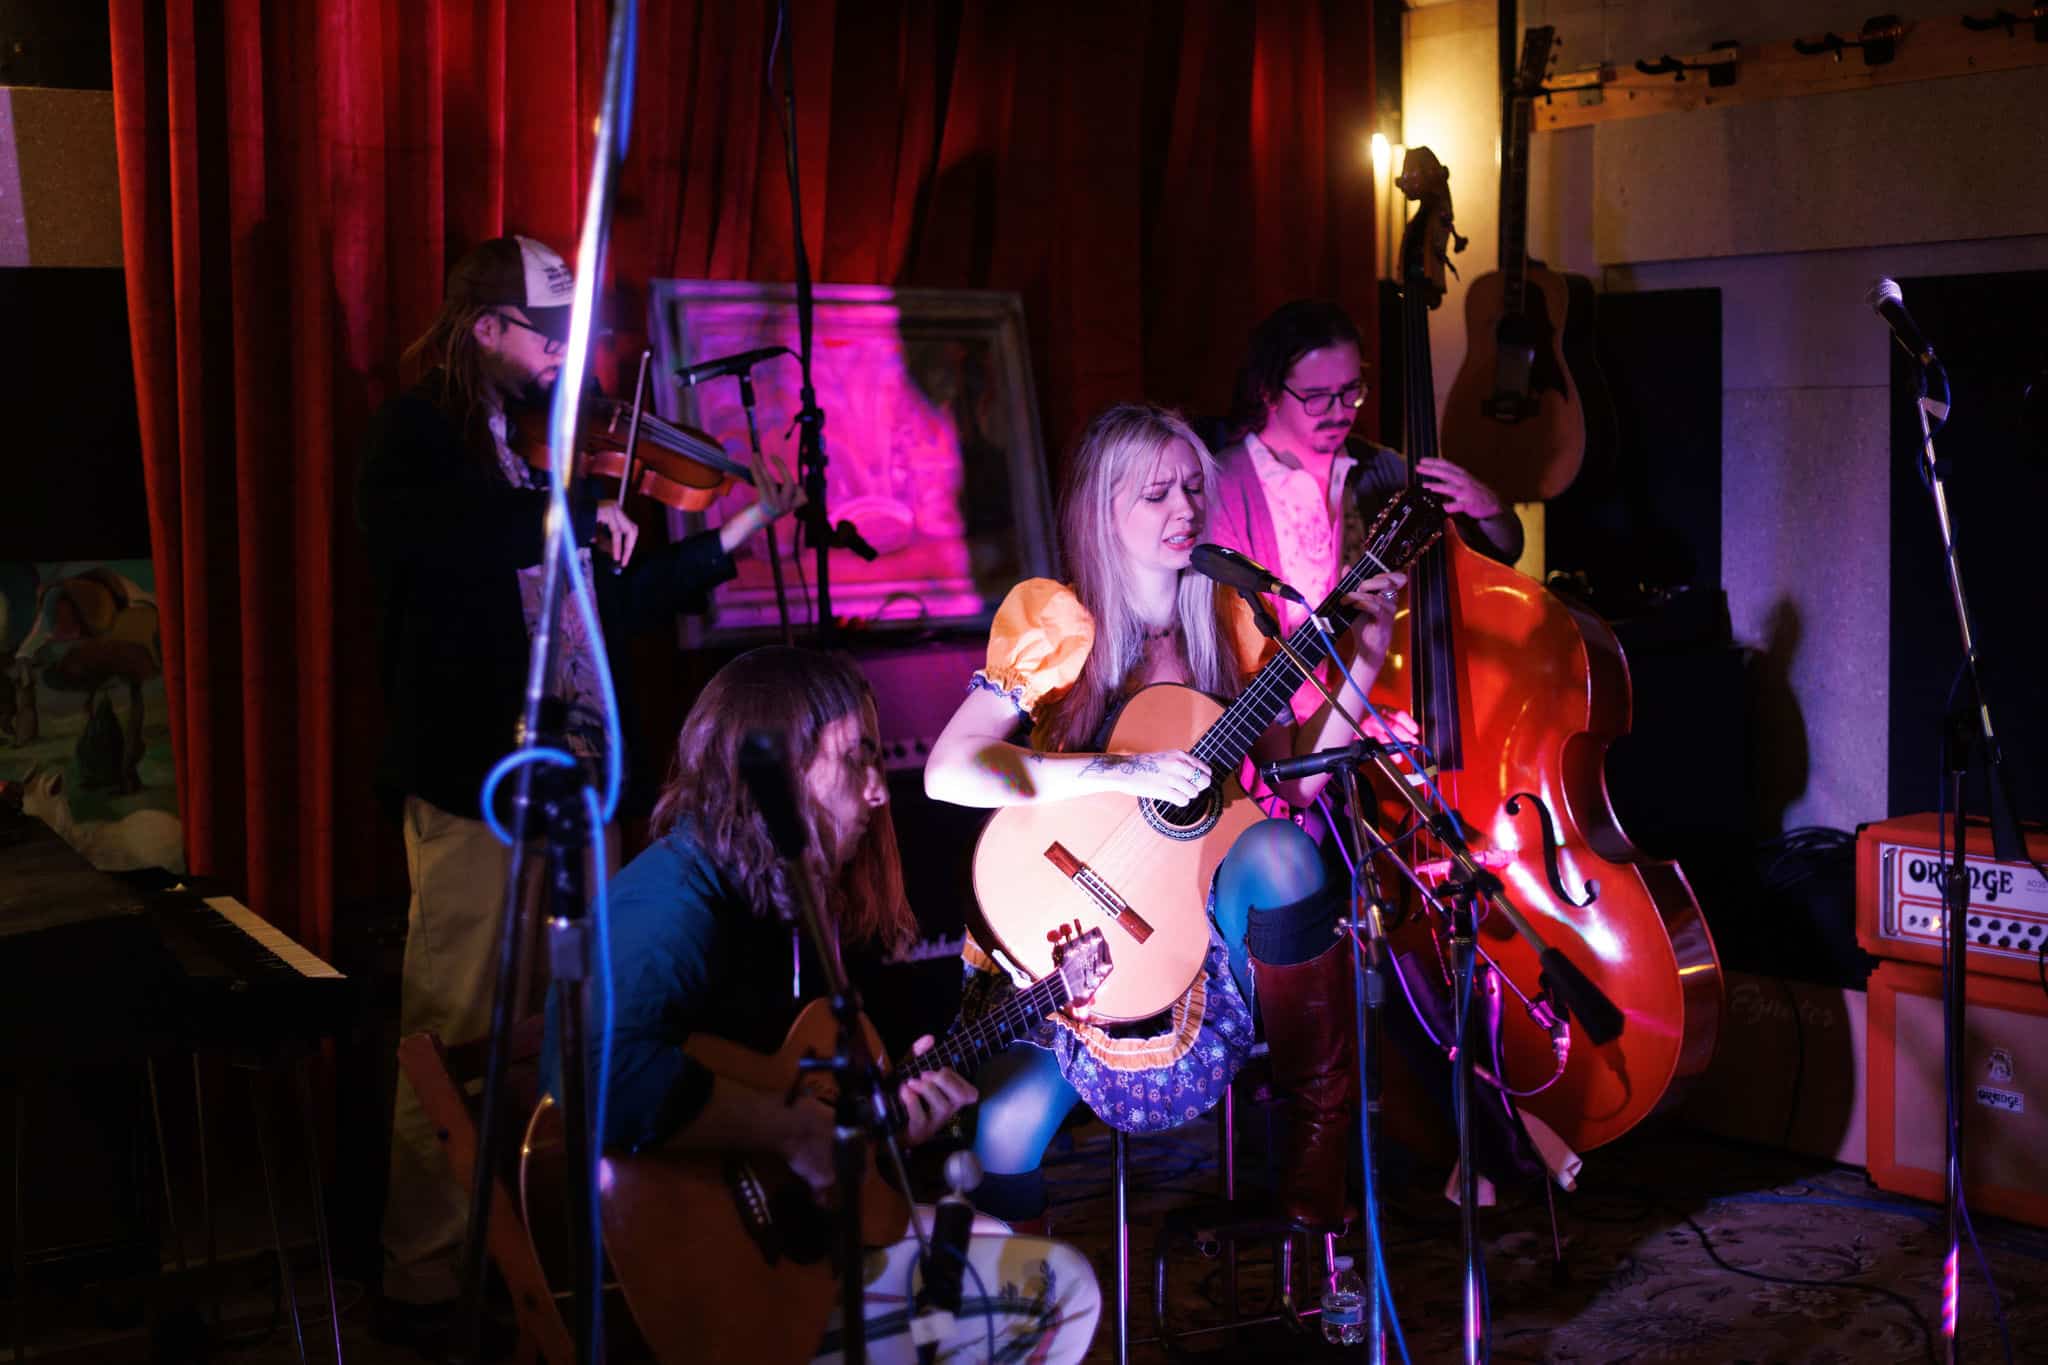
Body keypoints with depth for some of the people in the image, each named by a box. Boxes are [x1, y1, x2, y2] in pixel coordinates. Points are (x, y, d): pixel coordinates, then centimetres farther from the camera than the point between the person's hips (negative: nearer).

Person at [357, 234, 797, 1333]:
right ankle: (422, 1278, 7)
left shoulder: (532, 448, 16)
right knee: (456, 1039, -3)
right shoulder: (413, 438, -5)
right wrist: (586, 510, -14)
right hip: (471, 787, -7)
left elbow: (610, 605, 20)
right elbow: (472, 534, -29)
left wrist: (731, 539, 16)